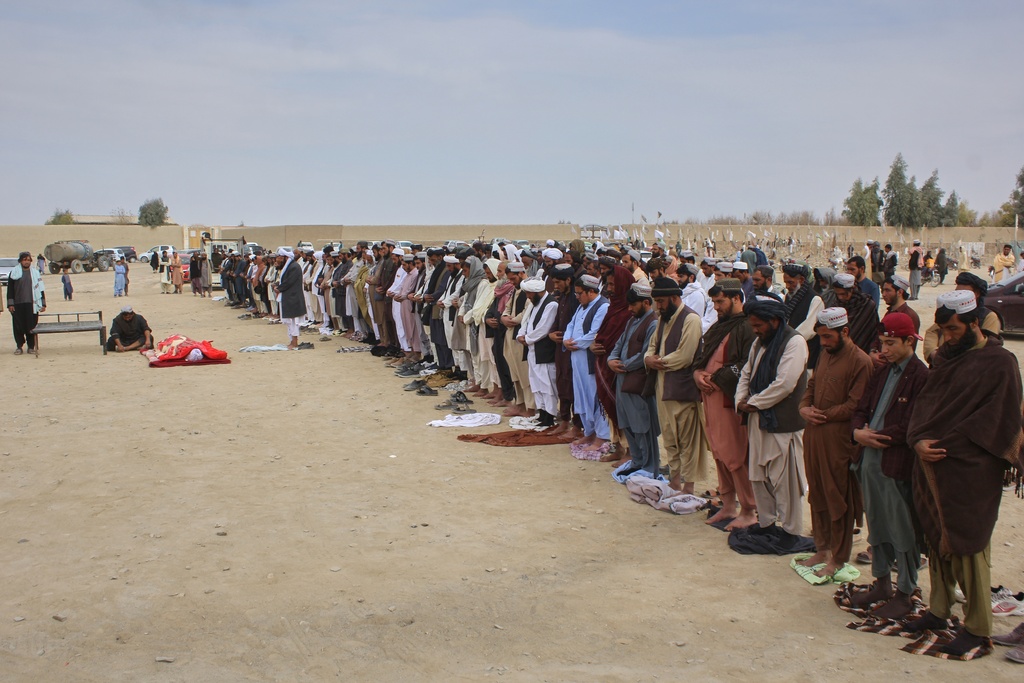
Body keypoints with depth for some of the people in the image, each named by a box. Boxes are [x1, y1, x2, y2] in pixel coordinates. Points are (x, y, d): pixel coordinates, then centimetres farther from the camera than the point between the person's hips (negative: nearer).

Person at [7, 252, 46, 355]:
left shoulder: (35, 273, 10)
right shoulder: (14, 273, 6)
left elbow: (41, 288, 10)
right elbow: (10, 289, 6)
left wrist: (43, 304, 4)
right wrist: (10, 304, -2)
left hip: (31, 304, 0)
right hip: (17, 304, 0)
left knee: (31, 326, 0)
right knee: (18, 326, 1)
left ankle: (31, 346, 9)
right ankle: (19, 346, 11)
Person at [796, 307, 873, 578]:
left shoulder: (860, 361, -12)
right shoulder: (825, 356, 15)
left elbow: (855, 406, -16)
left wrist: (823, 415, -13)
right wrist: (804, 408, 0)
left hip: (839, 441, -8)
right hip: (814, 436, 8)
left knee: (838, 500, 2)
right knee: (817, 496, 15)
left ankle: (838, 559, 13)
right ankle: (822, 549, 27)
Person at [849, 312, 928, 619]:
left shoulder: (921, 376, -12)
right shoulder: (882, 373, 14)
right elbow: (861, 409, 13)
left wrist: (876, 436, -15)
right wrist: (859, 431, -7)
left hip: (897, 464, -8)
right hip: (870, 460, 8)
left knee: (903, 533, 4)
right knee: (876, 526, 18)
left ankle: (904, 595, 16)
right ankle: (882, 584, 32)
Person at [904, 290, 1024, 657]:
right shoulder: (946, 356, 11)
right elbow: (925, 401, 10)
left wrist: (941, 446, -14)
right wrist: (919, 440, -7)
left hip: (969, 472, -6)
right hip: (933, 465, 6)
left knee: (968, 545, 0)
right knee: (938, 539, 13)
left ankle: (978, 626, 12)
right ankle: (939, 610, 26)